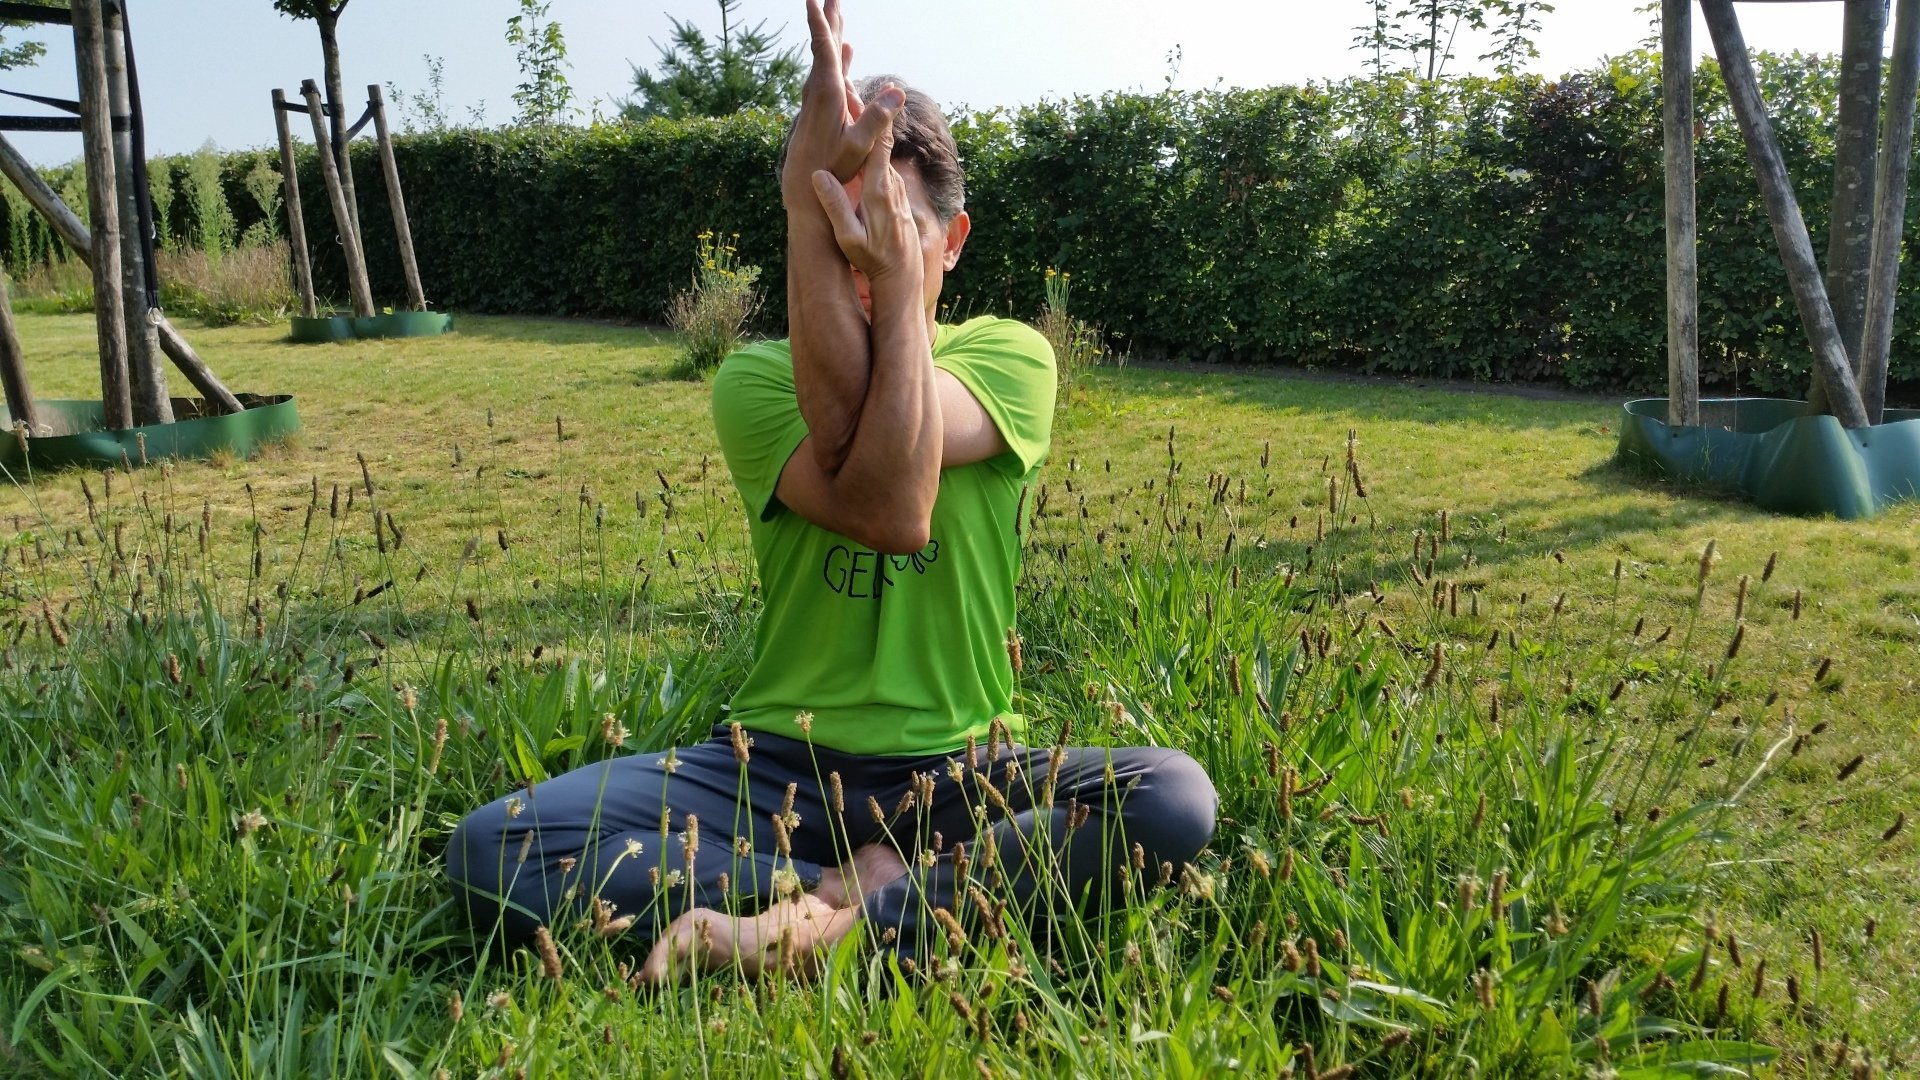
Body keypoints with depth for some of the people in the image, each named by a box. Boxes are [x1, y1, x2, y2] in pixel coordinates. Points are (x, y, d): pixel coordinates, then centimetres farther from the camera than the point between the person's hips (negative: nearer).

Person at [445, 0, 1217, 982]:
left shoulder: (1008, 353, 0)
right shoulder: (755, 376, 0)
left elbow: (877, 461, -21)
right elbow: (885, 514, -23)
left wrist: (898, 271, -19)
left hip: (961, 773, 0)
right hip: (780, 763, 1)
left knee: (1175, 798, -29)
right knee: (490, 849, -19)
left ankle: (828, 925, -26)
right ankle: (853, 889, -18)